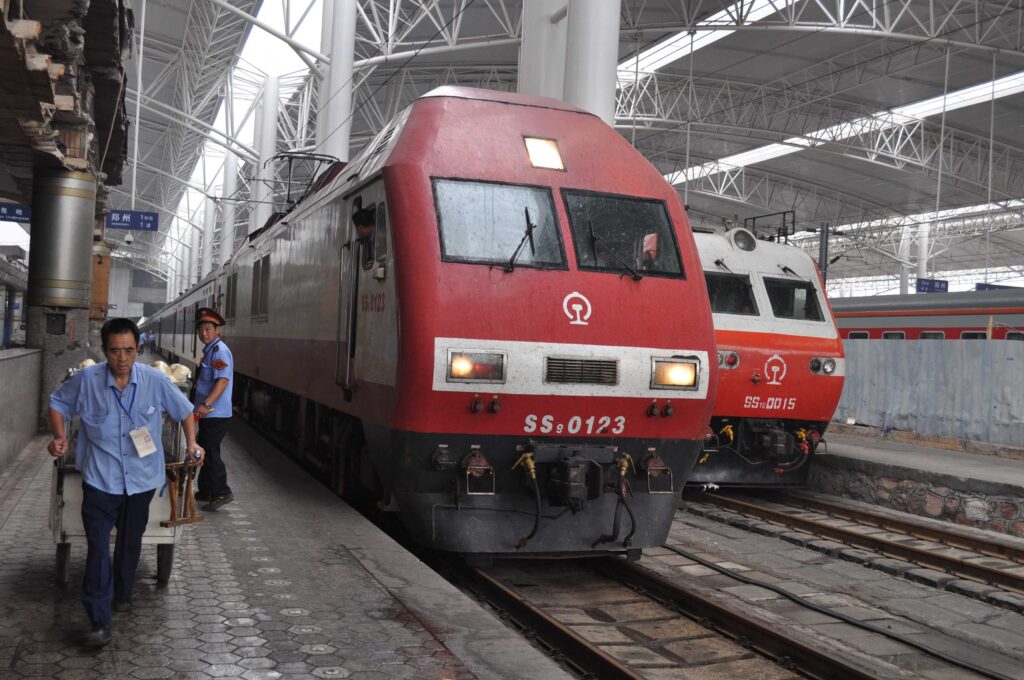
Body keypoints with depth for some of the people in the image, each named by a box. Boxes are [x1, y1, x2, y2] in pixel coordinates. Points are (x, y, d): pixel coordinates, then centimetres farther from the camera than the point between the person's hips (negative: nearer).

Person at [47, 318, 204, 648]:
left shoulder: (155, 381, -9)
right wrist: (59, 437, -7)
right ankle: (99, 622, -8)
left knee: (130, 543, 18)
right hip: (100, 479, -2)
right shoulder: (86, 380, -11)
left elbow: (184, 410, 7)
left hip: (141, 478, 2)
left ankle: (122, 594, 43)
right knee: (98, 546, -10)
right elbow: (57, 403, 7)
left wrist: (191, 443, -4)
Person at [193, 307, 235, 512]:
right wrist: (203, 405, 28)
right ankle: (206, 491, 26)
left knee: (210, 452, -9)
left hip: (215, 413, -10)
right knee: (204, 451, 17)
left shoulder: (219, 351, -16)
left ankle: (221, 493, -3)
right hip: (209, 413, 10)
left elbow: (222, 380, -28)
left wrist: (206, 404, -35)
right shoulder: (209, 350, 16)